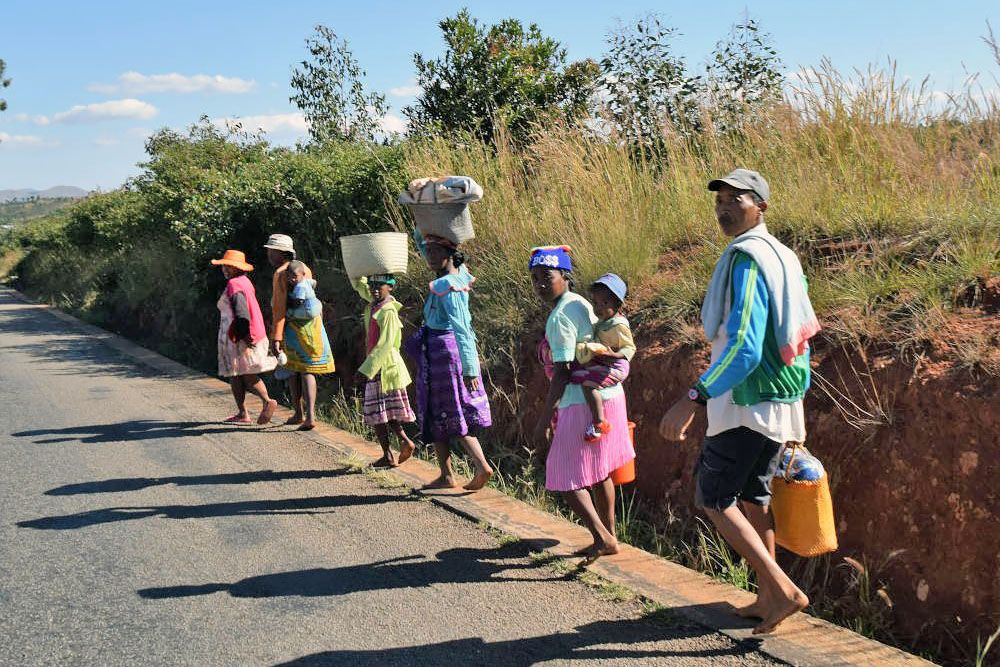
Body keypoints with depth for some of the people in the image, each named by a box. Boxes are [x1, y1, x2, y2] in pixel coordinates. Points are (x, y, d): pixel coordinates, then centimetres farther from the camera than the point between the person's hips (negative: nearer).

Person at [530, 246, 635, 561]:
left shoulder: (560, 317, -17)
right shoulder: (580, 303, 12)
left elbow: (562, 373, -20)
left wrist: (544, 418, -17)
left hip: (583, 404, -10)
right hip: (608, 395, 10)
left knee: (567, 478, -1)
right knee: (599, 472, 21)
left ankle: (603, 538, -3)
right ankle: (609, 537, 31)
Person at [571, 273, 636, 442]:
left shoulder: (619, 325, -19)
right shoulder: (603, 321, 9)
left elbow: (629, 347, -18)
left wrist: (614, 355, -33)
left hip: (613, 366, -11)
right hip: (598, 363, 11)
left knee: (588, 384, -27)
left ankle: (599, 423, -21)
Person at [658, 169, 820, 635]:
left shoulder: (747, 258, -17)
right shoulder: (784, 257, 12)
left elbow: (744, 347, -27)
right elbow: (798, 338, 17)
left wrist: (693, 399, -30)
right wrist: (794, 422, 23)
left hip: (746, 403, -9)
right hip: (780, 402, 9)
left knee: (713, 498, 1)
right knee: (752, 498, 18)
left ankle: (783, 589, -2)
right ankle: (768, 598, 25)